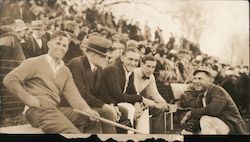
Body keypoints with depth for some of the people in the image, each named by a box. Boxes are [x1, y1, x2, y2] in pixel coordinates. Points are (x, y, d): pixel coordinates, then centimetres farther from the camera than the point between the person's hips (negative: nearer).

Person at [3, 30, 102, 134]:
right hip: (38, 110, -7)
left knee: (93, 120, -4)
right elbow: (9, 80, -5)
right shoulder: (34, 62, 0)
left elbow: (72, 94, 4)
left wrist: (86, 109, -14)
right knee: (72, 132, -28)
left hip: (56, 109, 7)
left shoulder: (65, 71, 17)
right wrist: (27, 98, -13)